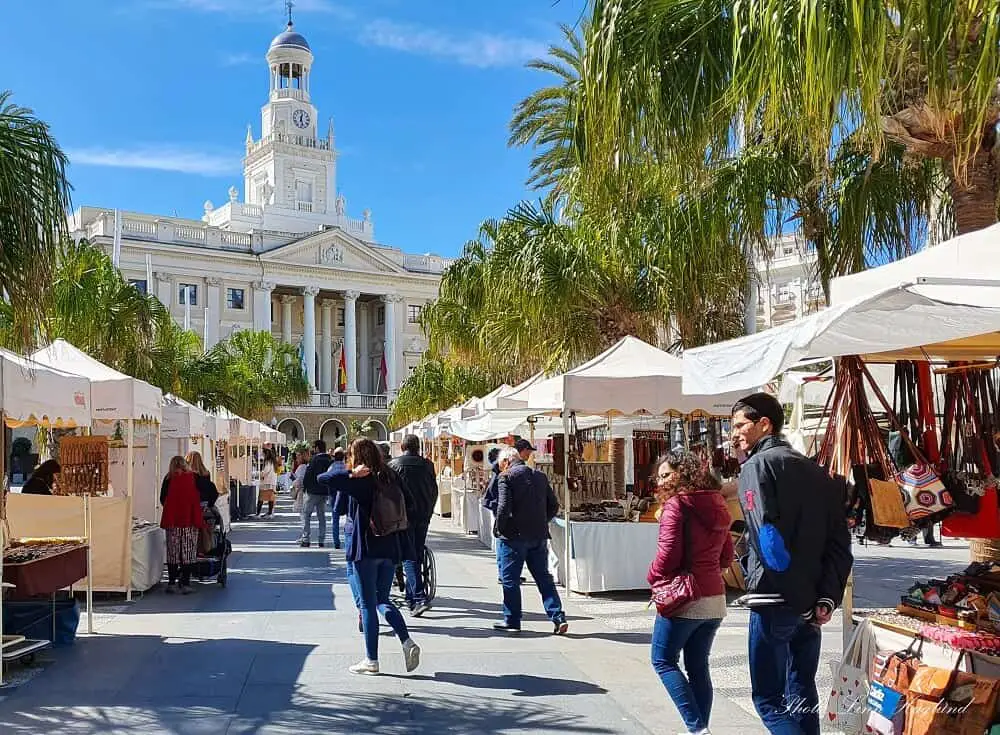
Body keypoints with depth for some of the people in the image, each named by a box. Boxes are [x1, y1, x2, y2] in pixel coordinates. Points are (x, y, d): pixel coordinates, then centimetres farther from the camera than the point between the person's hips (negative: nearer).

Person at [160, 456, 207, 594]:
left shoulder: (168, 479, 4)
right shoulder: (194, 477, 2)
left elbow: (162, 499, 9)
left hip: (172, 520, 1)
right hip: (190, 520, -1)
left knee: (172, 552, 9)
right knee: (188, 552, 3)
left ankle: (171, 583, 10)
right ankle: (185, 584, 1)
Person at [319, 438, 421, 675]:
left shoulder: (358, 481, -11)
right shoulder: (391, 478, 6)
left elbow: (323, 478, -17)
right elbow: (406, 509, 12)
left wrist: (350, 474, -18)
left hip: (363, 549, -6)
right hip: (390, 549, 6)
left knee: (367, 605, 4)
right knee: (382, 600, 17)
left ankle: (371, 660, 9)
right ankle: (407, 642, -2)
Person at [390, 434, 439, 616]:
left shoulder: (394, 465, -5)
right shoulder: (427, 465, 5)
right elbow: (434, 490, 11)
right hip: (424, 516, 4)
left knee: (409, 558, -4)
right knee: (417, 555, 14)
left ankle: (420, 598, -16)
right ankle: (411, 597, 23)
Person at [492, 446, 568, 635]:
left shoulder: (506, 477, -8)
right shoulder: (540, 476, 11)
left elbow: (503, 507, -17)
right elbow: (553, 506, 11)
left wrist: (500, 529, -4)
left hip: (513, 536, -5)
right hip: (539, 536, 6)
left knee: (510, 579, 7)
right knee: (544, 578, 11)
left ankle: (511, 621, 13)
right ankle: (558, 617, 4)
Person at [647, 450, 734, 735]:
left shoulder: (676, 505, -12)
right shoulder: (716, 506, 12)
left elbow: (668, 553, -17)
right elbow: (726, 557, 17)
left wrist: (653, 577, 0)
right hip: (715, 599, 7)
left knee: (664, 661, 5)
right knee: (698, 666, 13)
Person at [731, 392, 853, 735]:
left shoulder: (757, 465, -6)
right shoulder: (815, 471, 16)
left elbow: (766, 532, -19)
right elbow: (840, 541, 8)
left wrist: (758, 580, -6)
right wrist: (828, 596, 2)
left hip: (773, 599, -7)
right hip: (810, 603, 7)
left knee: (768, 699, -1)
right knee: (802, 697, 16)